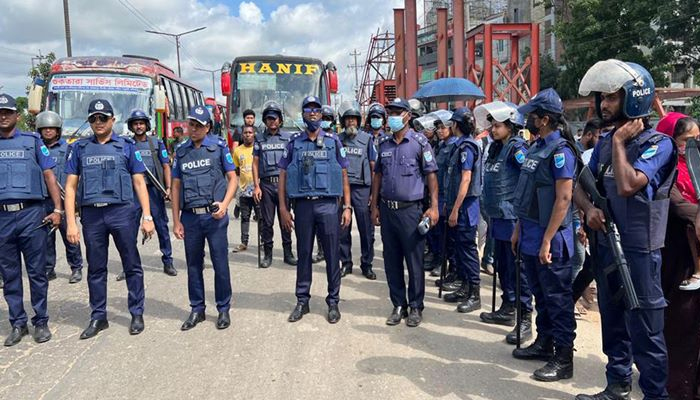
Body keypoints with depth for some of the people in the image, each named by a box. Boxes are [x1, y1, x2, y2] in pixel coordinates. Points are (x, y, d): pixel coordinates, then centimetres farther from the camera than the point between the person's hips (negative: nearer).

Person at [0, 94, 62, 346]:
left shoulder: (32, 141, 8)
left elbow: (49, 176, 5)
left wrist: (57, 209, -4)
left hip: (31, 214, -2)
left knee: (36, 271, 3)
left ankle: (41, 322, 13)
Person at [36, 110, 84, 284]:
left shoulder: (67, 148, 4)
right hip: (42, 200, 3)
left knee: (69, 235, 0)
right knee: (46, 236, 8)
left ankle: (76, 268, 9)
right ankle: (49, 269, 18)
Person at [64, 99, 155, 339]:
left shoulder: (126, 146, 6)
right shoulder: (79, 148, 10)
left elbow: (139, 183, 3)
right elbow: (70, 186, 7)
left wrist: (147, 217, -4)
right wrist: (70, 222, -2)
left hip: (122, 212, -2)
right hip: (91, 214, 2)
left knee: (132, 265, 4)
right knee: (96, 268, 9)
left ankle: (137, 314, 16)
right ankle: (98, 317, 21)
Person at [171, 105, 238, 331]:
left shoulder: (219, 148, 2)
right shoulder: (181, 152, 11)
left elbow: (233, 178, 2)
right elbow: (176, 186, 11)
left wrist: (224, 204, -14)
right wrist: (176, 221, 7)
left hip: (214, 215, -3)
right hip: (189, 217, 3)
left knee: (220, 264, 2)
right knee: (193, 265, 11)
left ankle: (223, 309, 17)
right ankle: (197, 310, 24)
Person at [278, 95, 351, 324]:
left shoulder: (333, 141, 6)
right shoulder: (294, 142, 8)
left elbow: (344, 175, 6)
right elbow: (283, 175, 7)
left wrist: (347, 206, 0)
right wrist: (283, 208, 1)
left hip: (328, 204, -1)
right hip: (302, 204, 1)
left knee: (332, 255, 4)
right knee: (303, 254, 9)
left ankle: (333, 302, 16)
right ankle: (302, 301, 21)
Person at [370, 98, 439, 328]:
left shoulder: (419, 142, -4)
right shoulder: (384, 145, 10)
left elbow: (431, 175, -5)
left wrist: (434, 207, -12)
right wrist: (374, 207, 11)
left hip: (410, 210, -5)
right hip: (387, 209, 5)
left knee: (414, 261, 3)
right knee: (391, 261, 10)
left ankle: (415, 307, 16)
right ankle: (398, 305, 23)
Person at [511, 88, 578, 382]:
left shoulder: (560, 150, -16)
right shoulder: (537, 147, 11)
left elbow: (563, 199, -21)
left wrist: (547, 240, -22)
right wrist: (519, 229, 17)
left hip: (549, 239, -9)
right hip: (530, 236, 9)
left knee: (558, 298, 2)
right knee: (540, 295, 19)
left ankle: (563, 358, 12)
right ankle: (544, 342, 33)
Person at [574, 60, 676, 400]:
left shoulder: (658, 144, -13)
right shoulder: (605, 143, 8)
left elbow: (627, 186, -28)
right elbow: (581, 185, 13)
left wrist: (620, 141, -16)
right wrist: (589, 209, -8)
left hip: (638, 253, -7)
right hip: (605, 246, 7)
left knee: (645, 330, 0)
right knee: (613, 322, 18)